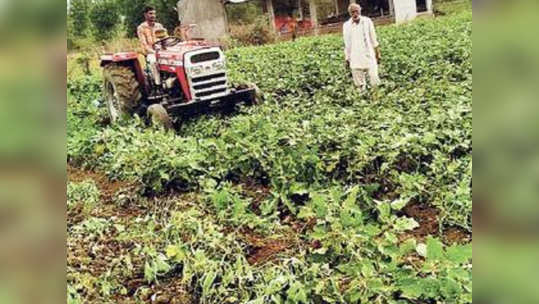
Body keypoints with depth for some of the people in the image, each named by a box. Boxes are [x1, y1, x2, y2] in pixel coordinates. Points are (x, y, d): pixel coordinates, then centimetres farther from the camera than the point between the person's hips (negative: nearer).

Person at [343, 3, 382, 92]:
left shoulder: (367, 21, 1)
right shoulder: (346, 25, 2)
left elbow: (373, 39, 7)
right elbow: (346, 44, 9)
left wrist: (378, 53, 7)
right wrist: (346, 59, 8)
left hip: (369, 56, -1)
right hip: (355, 59, 1)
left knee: (375, 82, -6)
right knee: (359, 84, 1)